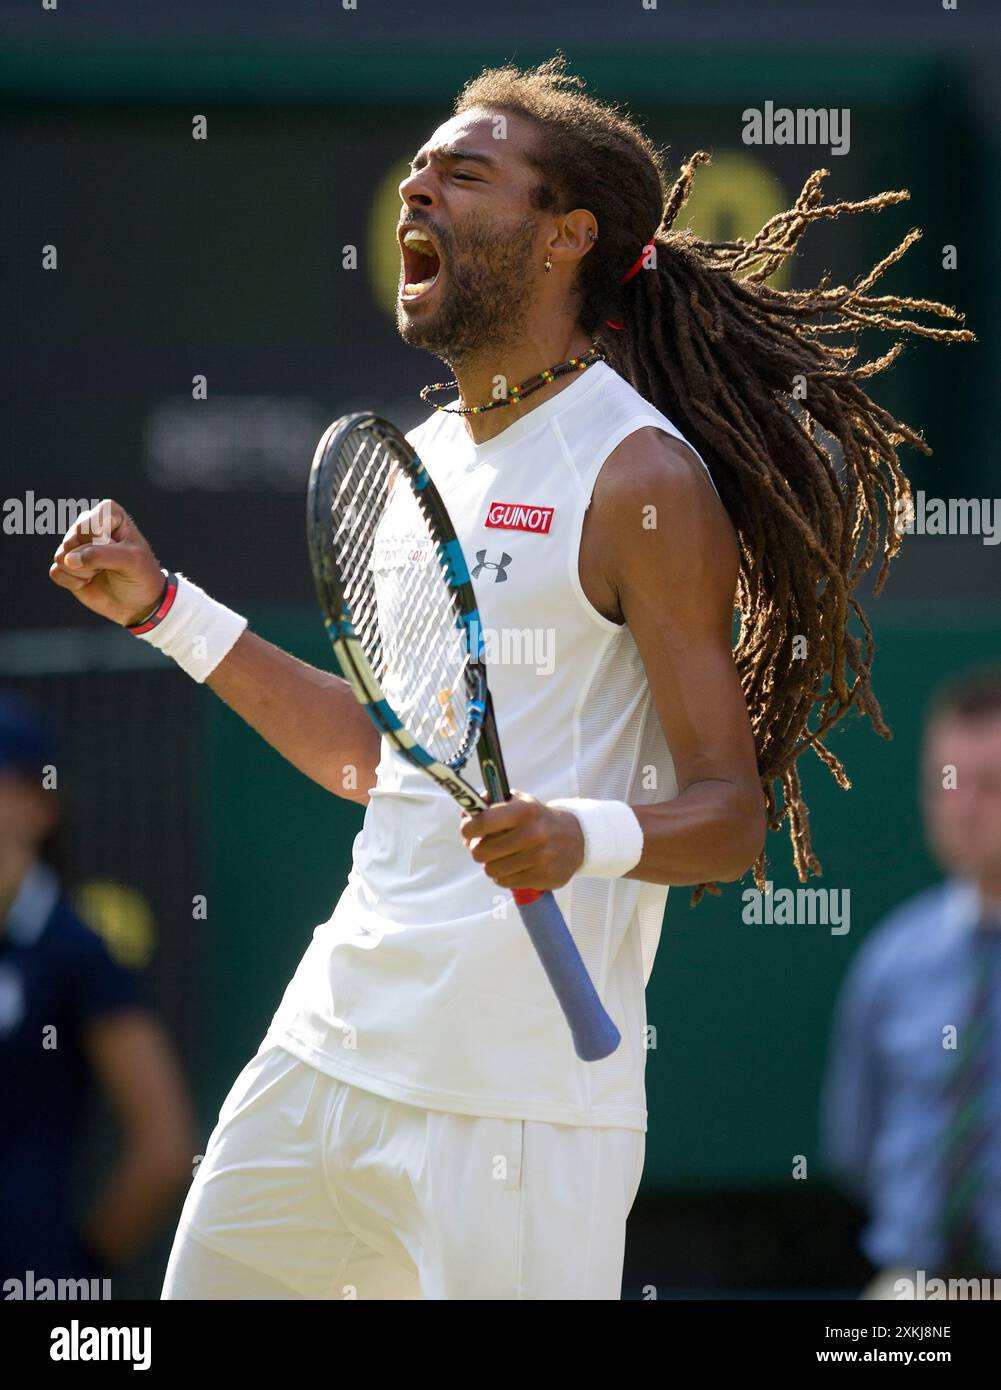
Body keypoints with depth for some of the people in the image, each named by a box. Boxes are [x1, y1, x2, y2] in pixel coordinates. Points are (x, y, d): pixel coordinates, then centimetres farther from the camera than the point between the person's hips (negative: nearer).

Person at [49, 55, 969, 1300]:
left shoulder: (641, 481, -9)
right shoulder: (420, 458, 15)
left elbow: (732, 813, -12)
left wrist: (589, 834, -32)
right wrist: (164, 610, 22)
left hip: (517, 1097, -8)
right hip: (328, 1047, 8)